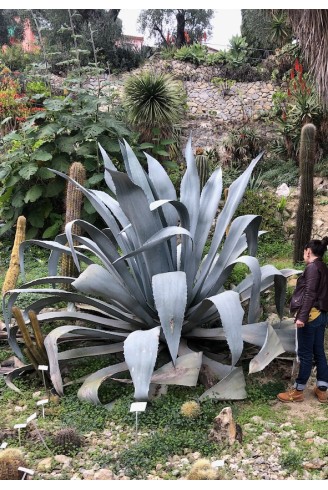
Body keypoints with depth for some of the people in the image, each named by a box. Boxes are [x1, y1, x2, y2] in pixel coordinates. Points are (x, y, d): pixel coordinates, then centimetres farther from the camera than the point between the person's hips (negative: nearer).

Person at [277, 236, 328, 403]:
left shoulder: (312, 267, -12)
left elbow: (310, 294, -20)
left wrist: (302, 316, -22)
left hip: (312, 314, -9)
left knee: (305, 354, -2)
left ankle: (298, 391, 6)